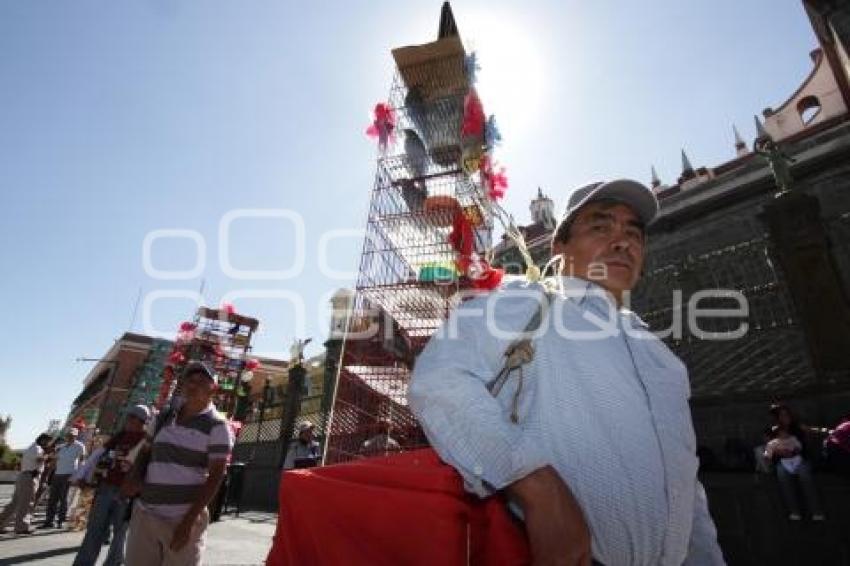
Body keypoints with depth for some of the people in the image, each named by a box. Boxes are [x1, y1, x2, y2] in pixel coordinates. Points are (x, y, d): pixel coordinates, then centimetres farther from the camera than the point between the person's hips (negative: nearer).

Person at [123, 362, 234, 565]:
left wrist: (189, 520, -16)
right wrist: (134, 477, -1)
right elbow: (147, 452, 20)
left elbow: (215, 476, -11)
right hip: (144, 514, 5)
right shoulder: (164, 417, 9)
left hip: (183, 518, -5)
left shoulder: (217, 426, -9)